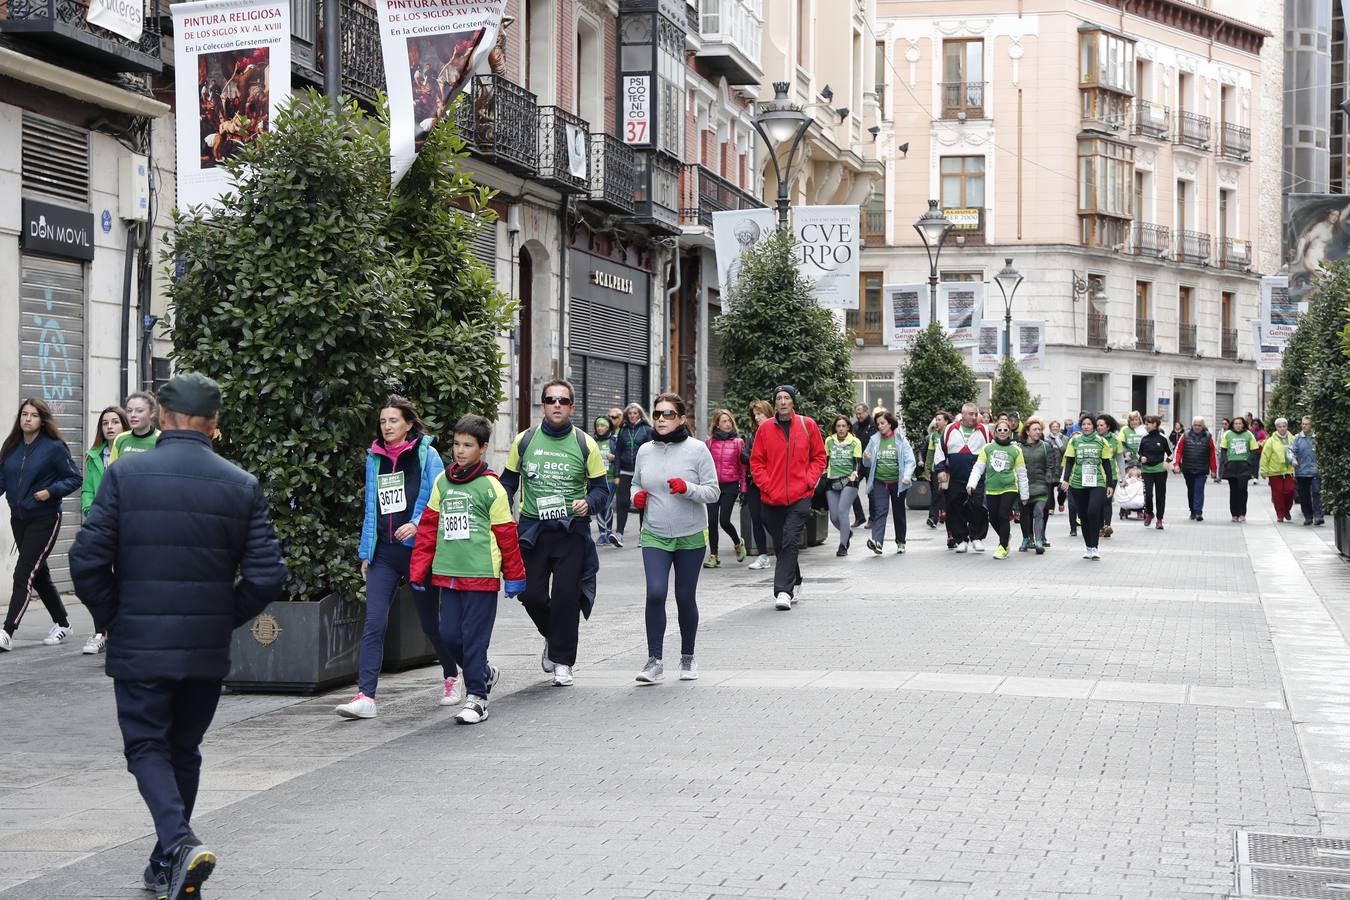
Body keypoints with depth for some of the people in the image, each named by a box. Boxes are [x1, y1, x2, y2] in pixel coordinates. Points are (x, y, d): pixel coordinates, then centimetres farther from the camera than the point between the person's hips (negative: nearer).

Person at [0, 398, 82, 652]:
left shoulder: (54, 448, -10)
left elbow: (74, 479, -6)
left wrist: (50, 491, -19)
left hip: (44, 519, -7)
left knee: (24, 574, -11)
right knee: (39, 574, 15)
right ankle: (62, 623, 30)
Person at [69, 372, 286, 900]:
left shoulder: (124, 475, -7)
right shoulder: (242, 486, -3)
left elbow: (87, 560, -10)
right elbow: (267, 576, -6)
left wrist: (111, 619, 6)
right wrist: (224, 619, 10)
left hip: (139, 645, -2)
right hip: (208, 651, 2)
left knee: (146, 747, 8)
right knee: (183, 749, 18)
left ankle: (179, 843, -16)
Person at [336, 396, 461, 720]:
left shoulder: (426, 455, -2)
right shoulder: (374, 459, 12)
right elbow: (371, 509, 17)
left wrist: (417, 524, -23)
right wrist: (365, 553, 14)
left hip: (418, 550, -3)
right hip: (383, 553, 4)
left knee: (430, 620, 10)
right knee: (374, 623, -9)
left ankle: (452, 676, 35)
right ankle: (365, 696, -13)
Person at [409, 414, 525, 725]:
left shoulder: (490, 486, -4)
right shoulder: (442, 482, 9)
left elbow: (506, 533, -1)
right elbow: (428, 527, 13)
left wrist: (514, 576, 2)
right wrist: (418, 570, 9)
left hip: (481, 574, -5)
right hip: (446, 573, 5)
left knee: (474, 637, -3)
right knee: (448, 634, 5)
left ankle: (476, 697, 7)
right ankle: (484, 672, 29)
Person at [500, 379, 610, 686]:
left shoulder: (585, 444, 0)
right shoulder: (524, 441, 3)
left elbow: (601, 487, 5)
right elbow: (508, 481, 12)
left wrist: (588, 503, -16)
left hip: (571, 530, -2)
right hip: (531, 529, 2)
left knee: (566, 595, -3)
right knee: (531, 594, 2)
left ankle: (562, 661, 10)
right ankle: (553, 636, 33)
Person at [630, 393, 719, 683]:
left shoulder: (697, 449, -6)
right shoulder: (645, 450, 5)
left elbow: (714, 492, -6)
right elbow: (636, 483, 21)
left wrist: (687, 488, -23)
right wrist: (636, 496, -2)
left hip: (690, 535, -2)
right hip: (654, 534, 2)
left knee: (686, 598, 8)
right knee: (655, 594, -13)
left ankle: (687, 658, 25)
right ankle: (655, 660, -7)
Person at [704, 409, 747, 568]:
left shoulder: (738, 441, 0)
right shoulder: (710, 441, 5)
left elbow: (742, 465, 1)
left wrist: (743, 487, -2)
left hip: (730, 485, -3)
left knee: (724, 520, -8)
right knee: (712, 521, -1)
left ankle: (738, 543, 22)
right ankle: (713, 556, 8)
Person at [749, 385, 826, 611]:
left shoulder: (808, 425, 2)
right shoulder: (765, 428, 3)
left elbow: (819, 457, 9)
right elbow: (756, 461, 6)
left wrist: (809, 480, -4)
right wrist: (766, 485, -6)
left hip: (800, 496, -2)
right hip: (772, 497, 2)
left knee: (790, 542, -14)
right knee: (780, 545, 11)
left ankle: (783, 591, -17)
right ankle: (794, 584, 31)